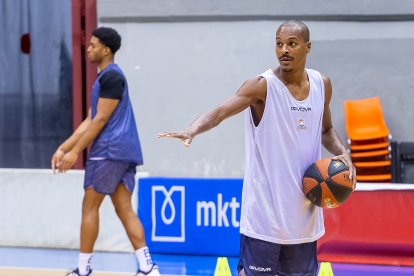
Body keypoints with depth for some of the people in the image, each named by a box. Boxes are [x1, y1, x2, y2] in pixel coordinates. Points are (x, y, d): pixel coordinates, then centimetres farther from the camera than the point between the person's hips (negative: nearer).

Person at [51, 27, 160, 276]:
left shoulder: (111, 77, -11)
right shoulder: (106, 77, 20)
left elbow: (100, 120, -15)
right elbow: (89, 121, 20)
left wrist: (75, 152, -14)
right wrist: (63, 148, 16)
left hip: (110, 152, -9)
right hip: (125, 152, 9)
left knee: (89, 207, -1)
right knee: (125, 209, 5)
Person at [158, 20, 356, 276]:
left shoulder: (322, 85, 6)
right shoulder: (263, 86, -11)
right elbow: (220, 112, -25)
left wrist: (342, 153, 2)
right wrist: (193, 130, -45)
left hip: (304, 212, 5)